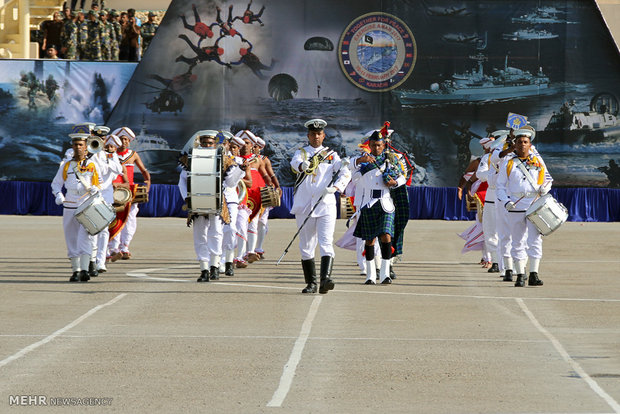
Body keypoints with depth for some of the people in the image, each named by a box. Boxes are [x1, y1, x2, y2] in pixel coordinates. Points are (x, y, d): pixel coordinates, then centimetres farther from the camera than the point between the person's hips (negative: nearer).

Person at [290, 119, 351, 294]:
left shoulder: (331, 155, 12)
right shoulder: (301, 153, 11)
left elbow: (345, 174, -1)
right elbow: (295, 163, -13)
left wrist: (334, 188, -20)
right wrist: (304, 165, -38)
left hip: (326, 205, -1)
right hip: (304, 206, 1)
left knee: (326, 243, -15)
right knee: (306, 246, 5)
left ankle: (326, 279, -28)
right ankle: (311, 283, 13)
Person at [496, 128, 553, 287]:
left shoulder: (537, 160, 10)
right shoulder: (508, 162, 5)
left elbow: (547, 178, 22)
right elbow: (501, 186, 5)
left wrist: (545, 187, 0)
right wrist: (506, 202, -10)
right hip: (516, 207, 0)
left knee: (535, 240, -7)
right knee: (518, 242, 3)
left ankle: (534, 275, -7)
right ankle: (520, 275, 8)